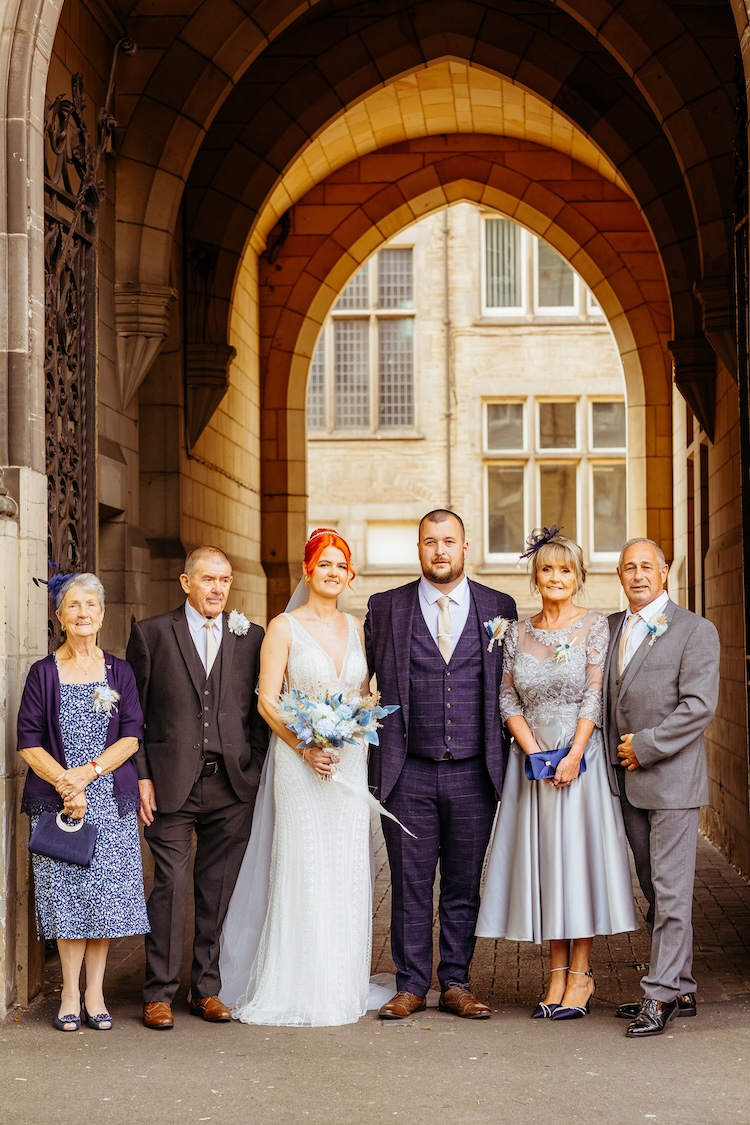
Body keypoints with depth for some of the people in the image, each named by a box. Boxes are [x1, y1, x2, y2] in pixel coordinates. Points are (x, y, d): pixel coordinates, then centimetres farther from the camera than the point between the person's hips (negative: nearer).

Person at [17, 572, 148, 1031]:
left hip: (110, 800, 1)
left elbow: (131, 736, 0)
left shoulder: (119, 671, 8)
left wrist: (88, 772, -13)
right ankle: (71, 993, 9)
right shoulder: (44, 672, 4)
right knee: (66, 895, -1)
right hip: (56, 798, -1)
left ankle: (95, 993, 10)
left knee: (106, 896, 0)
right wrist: (64, 782, -14)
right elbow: (29, 742, -1)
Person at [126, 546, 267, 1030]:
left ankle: (207, 988, 17)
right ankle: (160, 993, 6)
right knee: (171, 886, -3)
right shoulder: (151, 634, 4)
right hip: (172, 784, -2)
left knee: (220, 890, 6)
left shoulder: (251, 637, 9)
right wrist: (140, 777, -4)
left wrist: (257, 773, 2)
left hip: (233, 786, 2)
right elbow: (133, 713, 3)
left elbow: (260, 711, 11)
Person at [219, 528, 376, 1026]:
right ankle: (298, 990, 3)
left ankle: (343, 987, 14)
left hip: (351, 763, 4)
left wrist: (361, 737, -1)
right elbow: (267, 701, -6)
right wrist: (305, 748, -16)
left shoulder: (358, 628, 11)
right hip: (300, 763, -4)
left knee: (348, 873, 5)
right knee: (302, 870, -5)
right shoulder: (285, 627, -2)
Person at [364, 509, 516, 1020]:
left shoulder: (499, 608, 6)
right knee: (410, 885, 4)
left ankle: (456, 984, 18)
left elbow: (509, 685, 11)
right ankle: (411, 987, 14)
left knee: (464, 886, 8)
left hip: (473, 772, 1)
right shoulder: (386, 608, 4)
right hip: (408, 772, -1)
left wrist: (502, 759, 6)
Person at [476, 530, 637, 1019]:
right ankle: (558, 975, 10)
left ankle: (581, 974, 3)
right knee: (541, 859, 4)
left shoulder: (595, 626, 0)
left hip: (580, 755, -3)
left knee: (578, 851, -4)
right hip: (532, 756, 4)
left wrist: (573, 755, -15)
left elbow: (595, 695, -7)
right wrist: (534, 752, -7)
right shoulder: (518, 633, 10)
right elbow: (508, 699, 6)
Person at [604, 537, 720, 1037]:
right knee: (655, 890, 11)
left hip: (672, 779, -6)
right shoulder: (611, 627, 14)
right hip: (629, 783, 7)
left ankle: (662, 994, -2)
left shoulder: (695, 631, -5)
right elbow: (601, 696, 19)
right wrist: (621, 753, 4)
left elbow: (699, 706, -13)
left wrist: (646, 746, -14)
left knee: (672, 890, -5)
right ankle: (681, 989, 19)